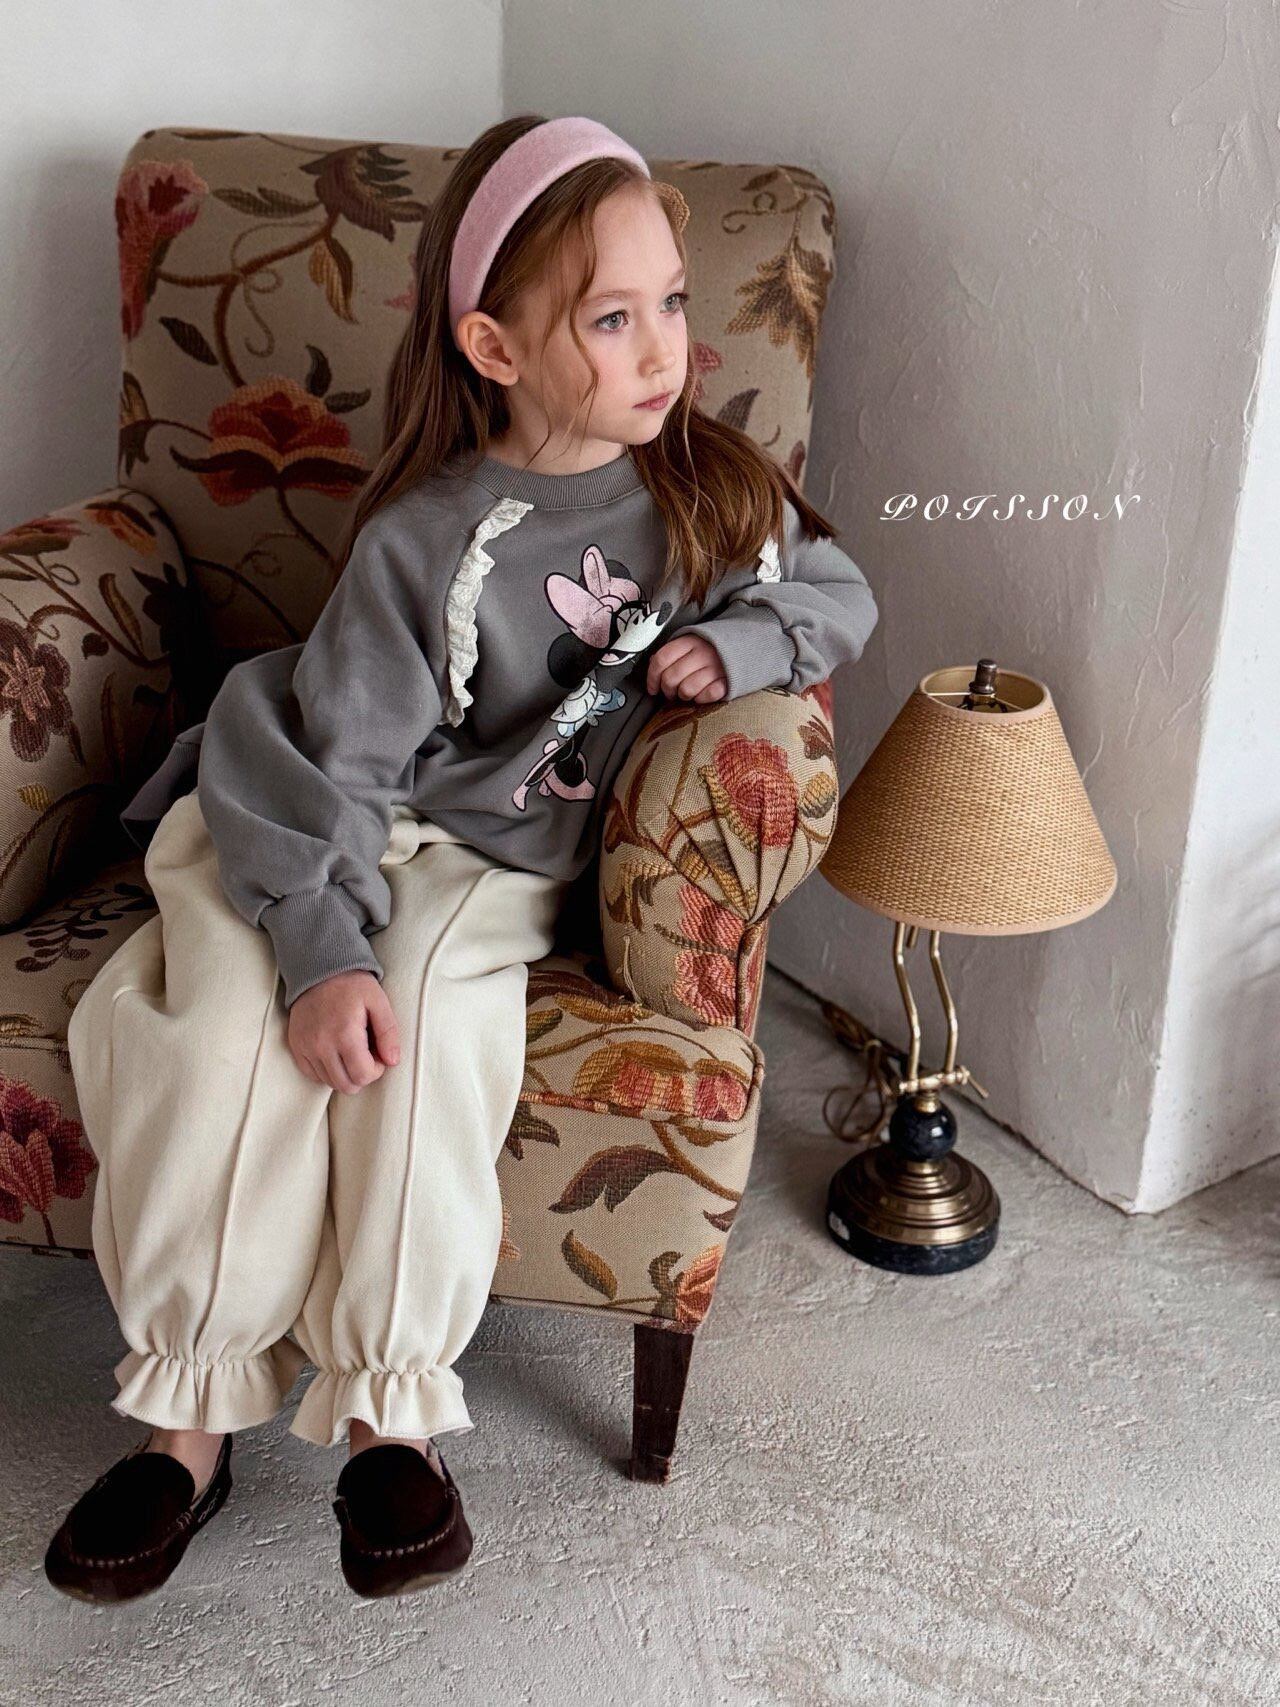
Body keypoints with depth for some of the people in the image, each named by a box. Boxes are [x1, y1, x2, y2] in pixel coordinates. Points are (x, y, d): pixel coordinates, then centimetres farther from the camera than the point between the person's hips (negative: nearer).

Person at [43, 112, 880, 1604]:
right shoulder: (426, 536, -15)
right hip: (324, 832, -1)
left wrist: (743, 642, -11)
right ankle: (191, 1416, -11)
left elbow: (838, 593, 11)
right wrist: (321, 954, -29)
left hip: (501, 865, 2)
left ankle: (392, 1409, -17)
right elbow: (343, 766, -16)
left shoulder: (713, 488, -3)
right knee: (241, 1030, -27)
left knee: (425, 1020, -30)